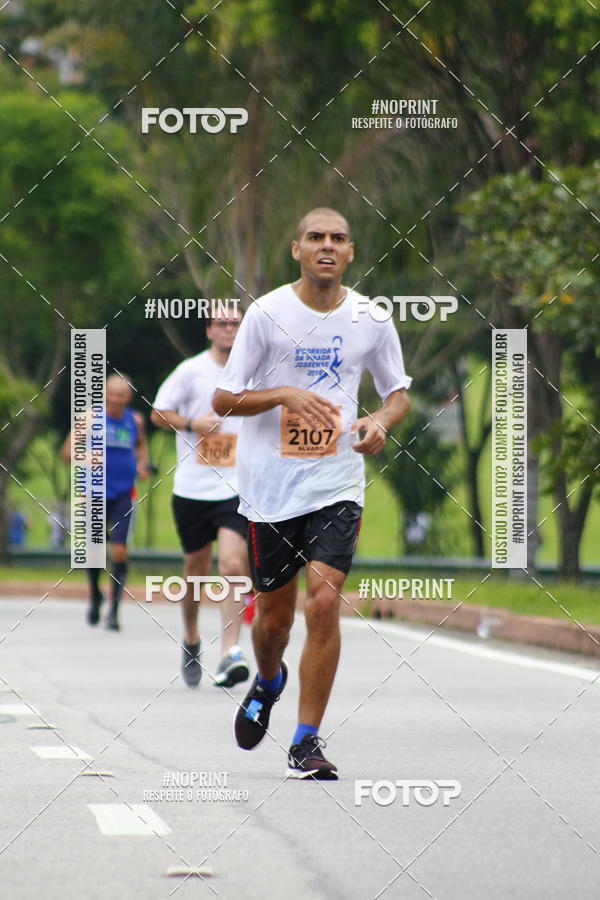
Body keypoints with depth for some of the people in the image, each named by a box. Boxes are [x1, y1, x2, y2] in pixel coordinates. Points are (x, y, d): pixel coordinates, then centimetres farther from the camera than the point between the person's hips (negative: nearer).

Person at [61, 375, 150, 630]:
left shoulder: (135, 420, 4)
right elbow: (66, 452, -4)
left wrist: (142, 464, 6)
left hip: (124, 495, 1)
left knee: (119, 550, -12)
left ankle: (114, 608, -5)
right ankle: (95, 596, 34)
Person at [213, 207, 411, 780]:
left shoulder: (370, 319, 3)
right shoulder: (267, 313, -5)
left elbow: (399, 392, 17)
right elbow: (223, 400, -4)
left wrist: (381, 421, -6)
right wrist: (284, 394, -20)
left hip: (337, 484, 1)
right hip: (271, 483, -1)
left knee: (324, 602, -15)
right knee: (273, 615, 9)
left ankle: (307, 741, -6)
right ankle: (267, 683, 44)